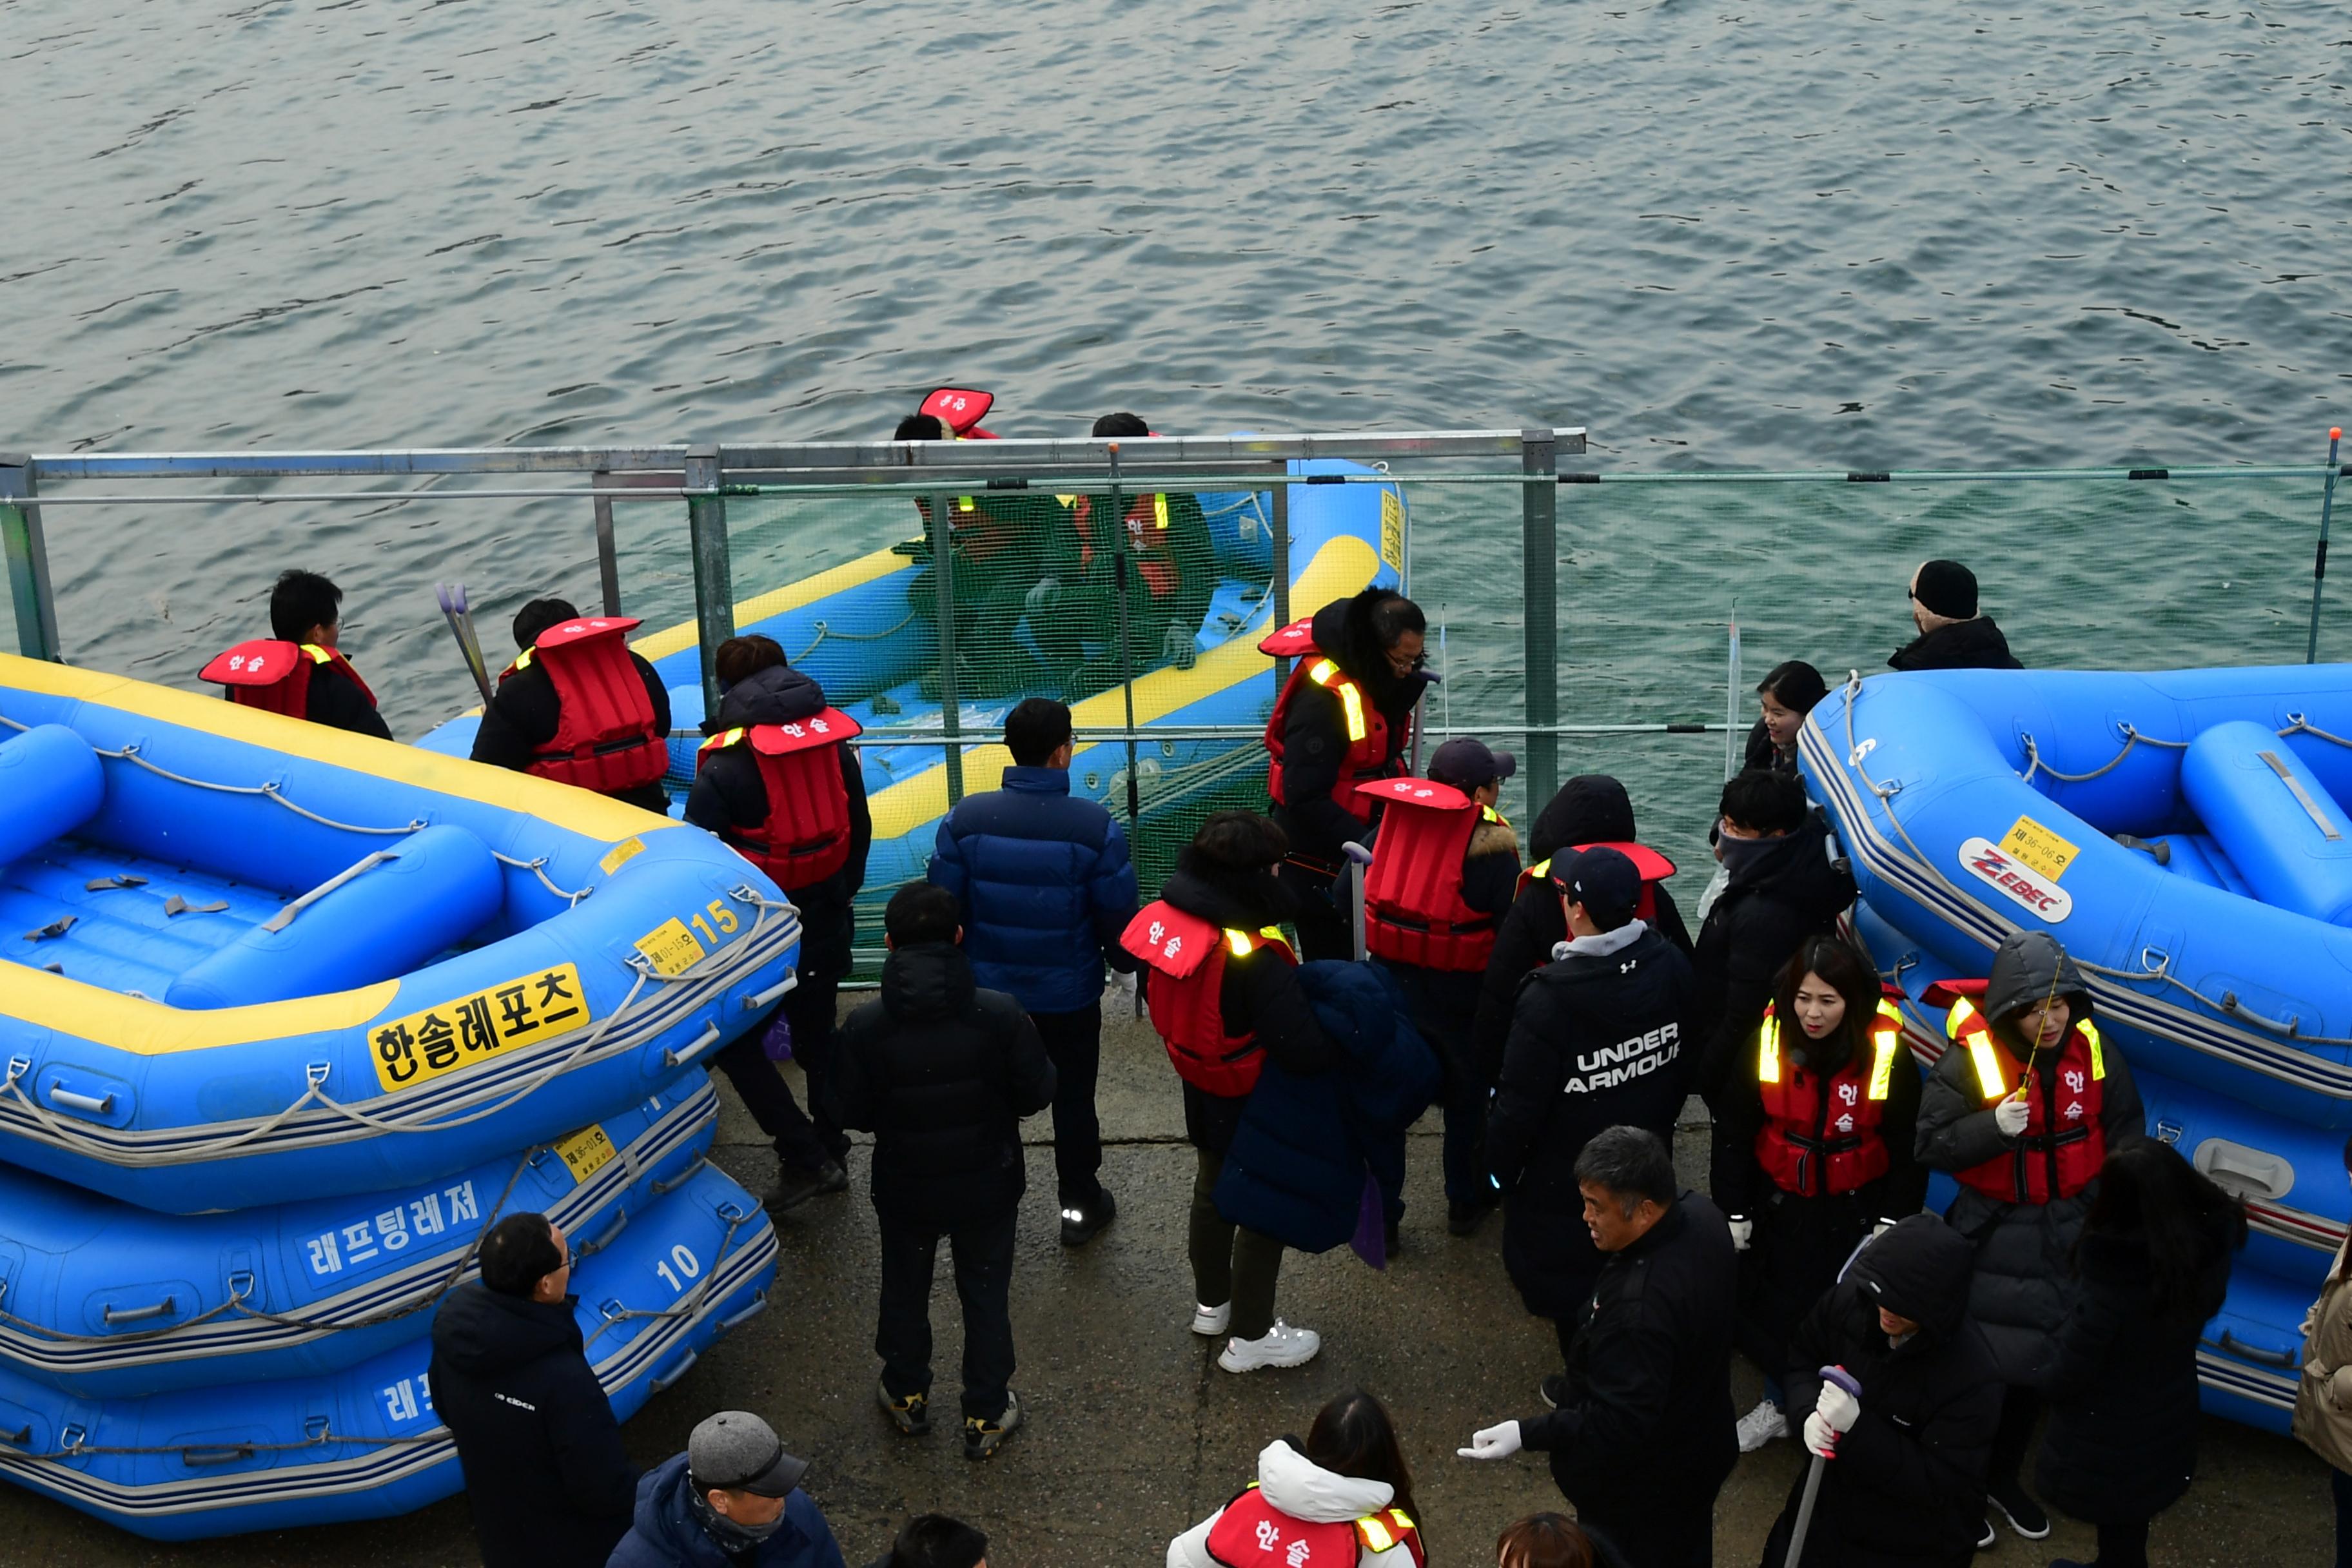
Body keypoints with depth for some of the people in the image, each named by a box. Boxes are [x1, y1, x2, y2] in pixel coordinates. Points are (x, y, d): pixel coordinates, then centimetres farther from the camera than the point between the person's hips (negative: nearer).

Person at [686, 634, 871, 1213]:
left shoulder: (725, 763, -16)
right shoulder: (834, 737, 1)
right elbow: (860, 828, 10)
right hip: (828, 926, 6)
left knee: (735, 1040, 7)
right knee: (818, 1036, 19)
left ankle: (803, 1156, 0)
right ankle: (831, 1151, 29)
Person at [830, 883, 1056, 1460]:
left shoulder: (866, 1027, -23)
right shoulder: (1000, 1015, -25)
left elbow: (852, 1112, -12)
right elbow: (1037, 1092, -13)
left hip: (903, 1187, 1)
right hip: (987, 1185, 0)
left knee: (904, 1288, 25)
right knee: (985, 1294, 19)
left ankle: (907, 1396, 44)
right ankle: (986, 1415, 31)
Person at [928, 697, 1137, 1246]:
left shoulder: (966, 819, -15)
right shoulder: (1095, 828, -21)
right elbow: (1118, 915, -12)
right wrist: (1125, 960, 9)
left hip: (988, 990, 2)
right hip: (1070, 995, -2)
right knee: (1073, 1098, 17)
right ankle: (1081, 1205, 30)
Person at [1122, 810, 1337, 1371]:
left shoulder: (1166, 920, -14)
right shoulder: (1254, 961, -36)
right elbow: (1305, 1049, -35)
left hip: (1201, 1088, 8)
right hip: (1253, 1105, -7)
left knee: (1212, 1191, 27)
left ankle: (1211, 1303, 48)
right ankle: (1250, 1336, 26)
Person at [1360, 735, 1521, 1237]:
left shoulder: (1391, 825, -3)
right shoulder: (1492, 850, -16)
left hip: (1388, 983, 4)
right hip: (1458, 995, -3)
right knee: (1467, 1099, 19)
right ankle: (1467, 1201, 34)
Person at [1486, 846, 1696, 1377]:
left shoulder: (1549, 999, -33)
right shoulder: (1672, 970, -14)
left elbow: (1519, 1104, -23)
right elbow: (1687, 1062, 3)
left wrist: (1502, 1163, -4)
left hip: (1565, 1179, -6)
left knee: (1568, 1285, 16)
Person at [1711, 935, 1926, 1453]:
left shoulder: (1888, 1052, -18)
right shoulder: (1766, 1043, -14)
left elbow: (1908, 1144, -8)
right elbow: (1733, 1132, -5)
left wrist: (1893, 1221, -8)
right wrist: (1734, 1211, -3)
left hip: (1855, 1210, -2)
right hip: (1781, 1205, 2)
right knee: (1775, 1309, 14)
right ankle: (1778, 1404, 36)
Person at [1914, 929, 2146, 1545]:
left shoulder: (2095, 1053, -6)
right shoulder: (1970, 1061, -19)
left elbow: (2125, 1131, 8)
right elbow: (1930, 1144, -15)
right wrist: (1993, 1127, -31)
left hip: (2068, 1233, 4)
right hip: (1994, 1235, -4)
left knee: (2038, 1357, 17)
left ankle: (2004, 1475, 37)